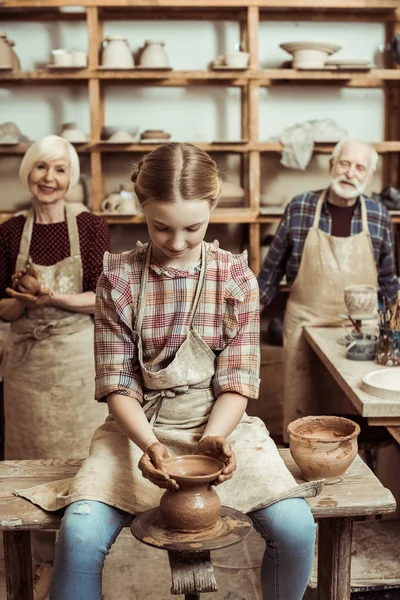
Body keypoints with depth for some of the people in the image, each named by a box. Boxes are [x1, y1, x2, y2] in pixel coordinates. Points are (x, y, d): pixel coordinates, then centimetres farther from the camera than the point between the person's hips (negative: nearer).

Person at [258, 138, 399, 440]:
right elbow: (274, 265, 4)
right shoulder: (299, 208, -5)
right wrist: (256, 304, 6)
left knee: (352, 407, 9)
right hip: (305, 322, -1)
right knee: (301, 402, 8)